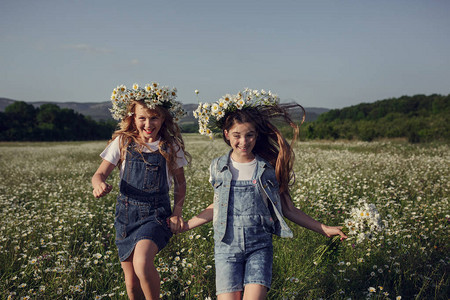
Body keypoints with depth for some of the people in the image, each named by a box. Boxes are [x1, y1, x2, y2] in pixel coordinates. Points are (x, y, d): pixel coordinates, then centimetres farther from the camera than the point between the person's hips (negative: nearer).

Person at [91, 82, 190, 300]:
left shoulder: (171, 146, -1)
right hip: (126, 214, 2)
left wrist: (177, 213, -2)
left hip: (157, 214, -2)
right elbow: (100, 173, -1)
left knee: (142, 263, -28)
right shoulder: (123, 142, 0)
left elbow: (180, 182, 10)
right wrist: (99, 184, -24)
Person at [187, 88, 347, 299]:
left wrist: (324, 229, 4)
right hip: (227, 247, 1)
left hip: (260, 246, -1)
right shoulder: (218, 167, 5)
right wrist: (184, 226, 16)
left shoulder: (269, 167, 0)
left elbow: (287, 209, 7)